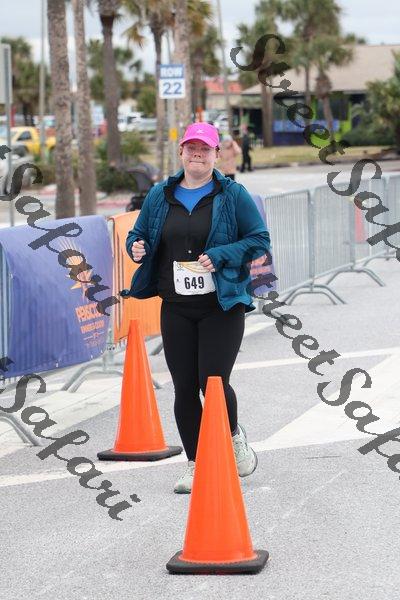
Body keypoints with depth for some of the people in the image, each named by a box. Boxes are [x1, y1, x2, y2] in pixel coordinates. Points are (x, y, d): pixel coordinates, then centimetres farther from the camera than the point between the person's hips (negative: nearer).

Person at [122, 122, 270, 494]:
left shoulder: (233, 195, -1)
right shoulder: (160, 195, 10)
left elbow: (259, 240, -2)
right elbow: (138, 234, 19)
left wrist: (220, 256, -16)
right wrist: (137, 248, -5)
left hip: (222, 306, -3)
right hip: (175, 308, 4)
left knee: (213, 382, -11)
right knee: (184, 388, 3)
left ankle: (233, 435, 21)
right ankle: (196, 465, 15)